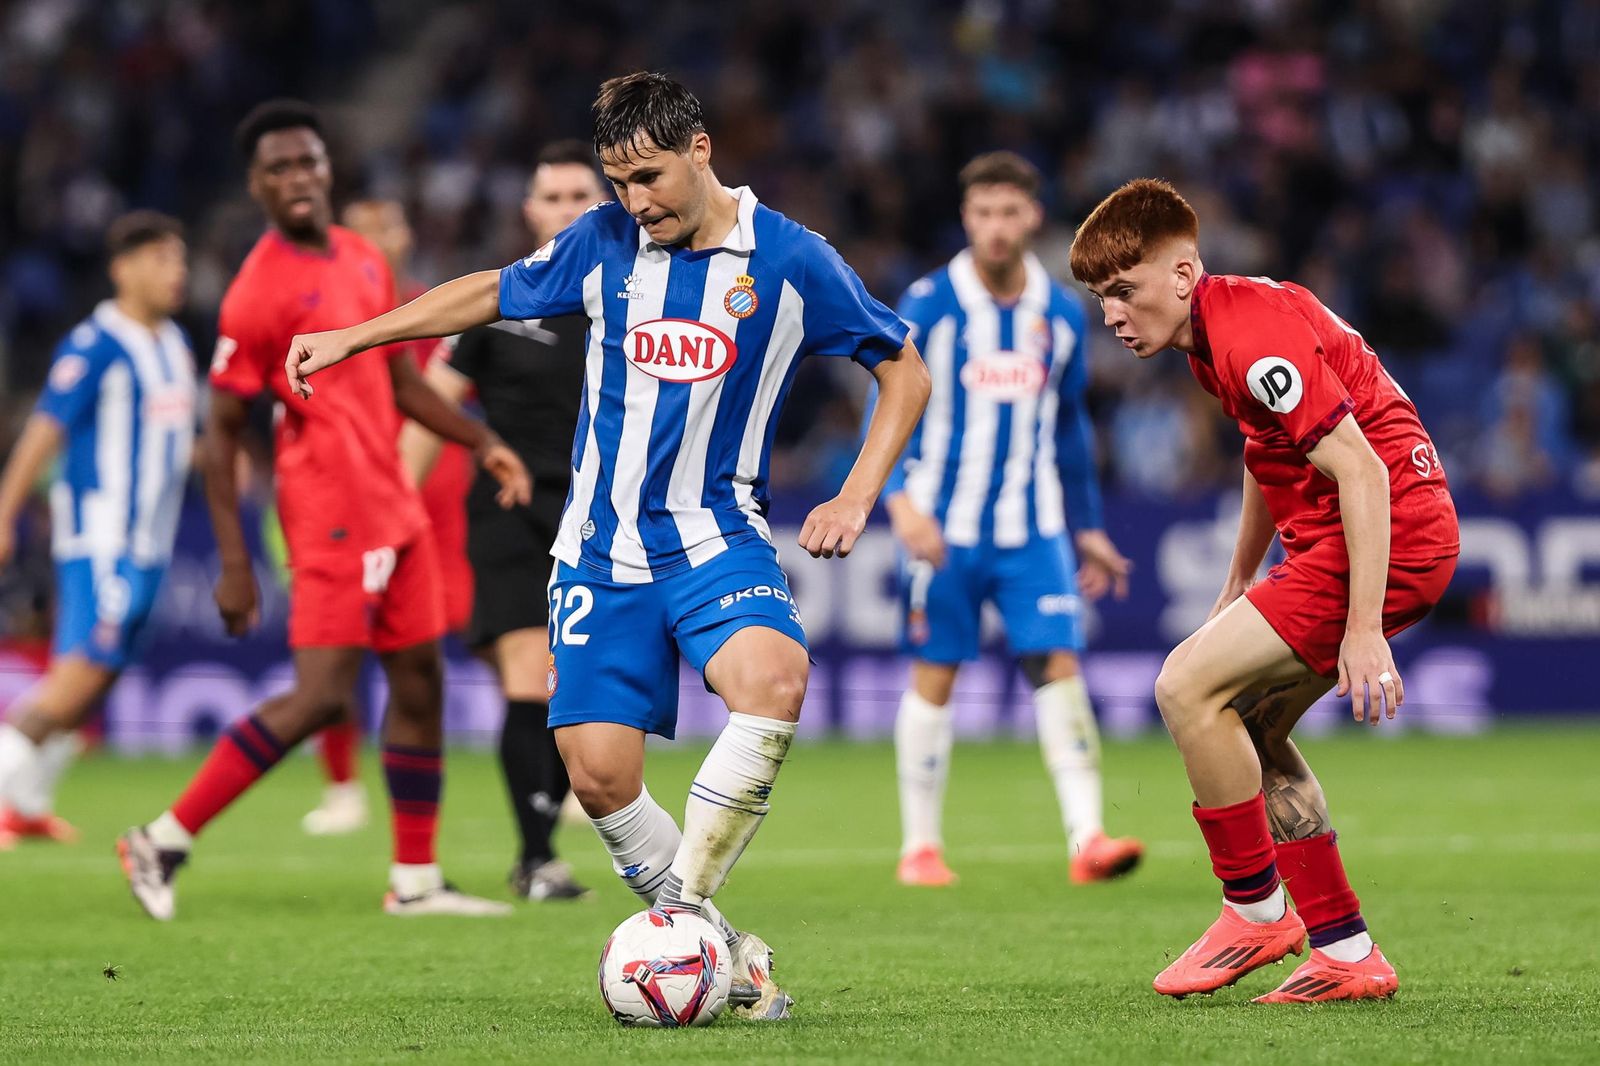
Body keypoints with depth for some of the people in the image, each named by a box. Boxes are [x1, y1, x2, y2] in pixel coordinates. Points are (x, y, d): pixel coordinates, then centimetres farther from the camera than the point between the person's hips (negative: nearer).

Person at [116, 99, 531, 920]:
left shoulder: (366, 263, 12)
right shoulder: (258, 292, -12)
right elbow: (221, 434, -11)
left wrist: (481, 442, 12)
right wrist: (234, 565, -14)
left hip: (393, 506, 8)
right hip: (330, 510, -8)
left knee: (419, 682, 10)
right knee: (321, 695, -14)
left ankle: (416, 880, 17)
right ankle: (165, 840, -7)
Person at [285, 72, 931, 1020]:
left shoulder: (793, 262, -6)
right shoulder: (604, 242, 1)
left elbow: (906, 371, 4)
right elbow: (495, 292, 18)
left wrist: (856, 498, -6)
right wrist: (352, 337, 18)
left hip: (719, 539, -3)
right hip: (603, 550, 3)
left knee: (773, 681, -33)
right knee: (599, 775, -8)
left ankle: (685, 913, -25)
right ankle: (724, 955, 8)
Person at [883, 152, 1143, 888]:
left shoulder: (1061, 314, 7)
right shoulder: (927, 305, -5)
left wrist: (1088, 529, 20)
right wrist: (900, 498, -22)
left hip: (1033, 530, 3)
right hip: (945, 529, -2)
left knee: (1059, 666, -9)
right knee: (934, 677, 2)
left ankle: (1086, 839, -12)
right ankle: (920, 847, 12)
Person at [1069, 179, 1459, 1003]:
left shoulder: (1253, 340, -21)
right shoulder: (1217, 331, 11)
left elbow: (1361, 474, -25)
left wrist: (1363, 631, -27)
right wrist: (1238, 586, 31)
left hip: (1390, 537, -11)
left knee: (1188, 684, -14)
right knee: (1247, 728, 14)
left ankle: (1256, 911, -1)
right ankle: (1347, 957, 15)